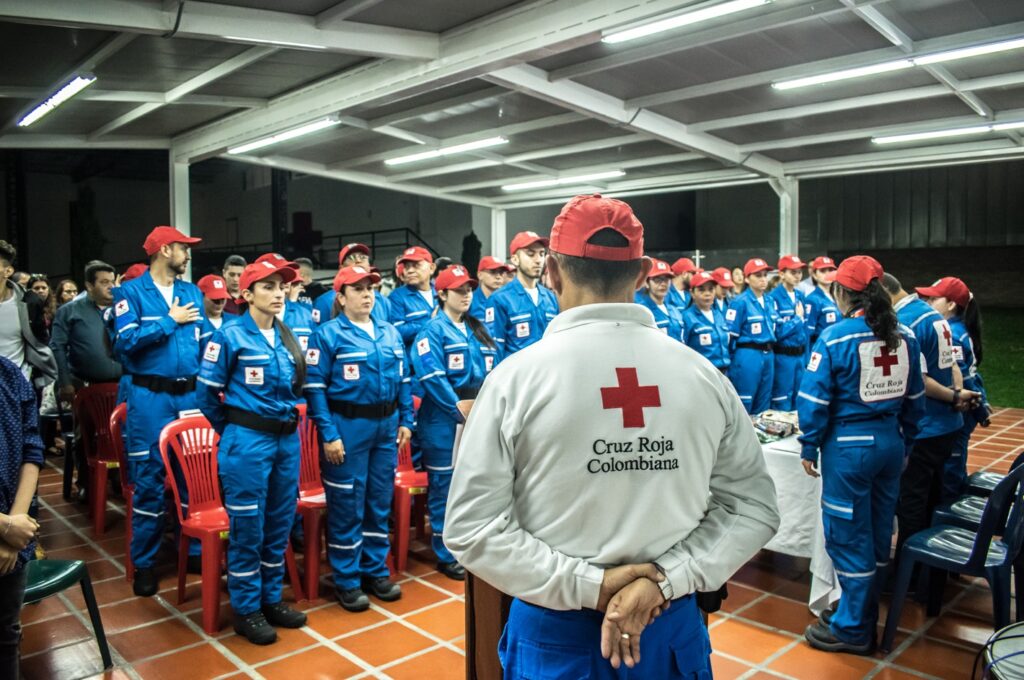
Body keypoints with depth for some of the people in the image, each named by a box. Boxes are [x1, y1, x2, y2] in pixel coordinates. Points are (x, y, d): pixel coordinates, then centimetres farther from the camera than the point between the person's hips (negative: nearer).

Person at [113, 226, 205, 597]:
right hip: (151, 398, -4)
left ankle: (195, 549, 22)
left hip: (191, 395, 4)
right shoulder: (130, 292, -2)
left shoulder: (193, 293, 11)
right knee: (149, 480, 1)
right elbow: (126, 340, -15)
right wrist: (170, 321, -10)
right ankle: (144, 563, 14)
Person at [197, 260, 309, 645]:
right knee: (247, 527, 3)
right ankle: (246, 610, 18)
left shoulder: (287, 338, 8)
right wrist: (232, 430, 6)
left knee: (280, 523, 13)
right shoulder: (230, 336, -8)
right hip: (247, 441, -6)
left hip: (287, 439, 6)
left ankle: (271, 600, 28)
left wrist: (286, 419, 13)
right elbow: (207, 393, -3)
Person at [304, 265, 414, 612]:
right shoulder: (328, 334, -7)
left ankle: (376, 571, 29)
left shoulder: (390, 333, 10)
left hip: (386, 425, 6)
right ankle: (347, 580, 18)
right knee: (347, 505, 4)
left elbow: (403, 379, 14)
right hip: (348, 426, -5)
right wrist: (328, 434, -16)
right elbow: (314, 388, -11)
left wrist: (405, 420, 8)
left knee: (380, 502, 14)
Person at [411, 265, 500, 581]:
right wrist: (460, 409, -18)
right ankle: (446, 555, 15)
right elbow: (432, 377, -16)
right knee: (445, 487, 3)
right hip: (444, 416, -6)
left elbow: (494, 369, 12)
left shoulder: (478, 328, 15)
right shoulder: (433, 330, -5)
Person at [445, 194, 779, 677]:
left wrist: (587, 584, -13)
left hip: (555, 634, -2)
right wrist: (664, 580, -8)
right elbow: (753, 505, -2)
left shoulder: (516, 376, -15)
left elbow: (472, 528, -15)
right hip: (671, 625, 2)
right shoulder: (705, 376, -7)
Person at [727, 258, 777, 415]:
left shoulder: (770, 302, 11)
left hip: (768, 356, 7)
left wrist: (769, 352, 18)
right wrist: (731, 362, -8)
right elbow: (730, 335, -11)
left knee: (763, 407, 14)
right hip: (747, 356, -7)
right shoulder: (739, 302, -11)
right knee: (743, 406, 0)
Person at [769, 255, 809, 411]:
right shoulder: (773, 297, -13)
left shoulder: (800, 296, 10)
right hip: (783, 357, -7)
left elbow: (805, 329, 16)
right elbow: (777, 332, -17)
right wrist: (798, 318, -7)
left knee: (799, 403, 15)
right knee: (782, 406, 2)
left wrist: (806, 356, 13)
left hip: (800, 355, 7)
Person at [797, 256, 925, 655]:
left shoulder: (834, 337, -14)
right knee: (878, 532, 17)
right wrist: (904, 442, 20)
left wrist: (809, 446, -4)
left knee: (848, 535, 5)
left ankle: (852, 629, 16)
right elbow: (915, 398, 11)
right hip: (890, 442, 6)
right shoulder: (904, 337, 4)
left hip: (848, 445, -6)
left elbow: (815, 398, -14)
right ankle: (866, 616, 32)